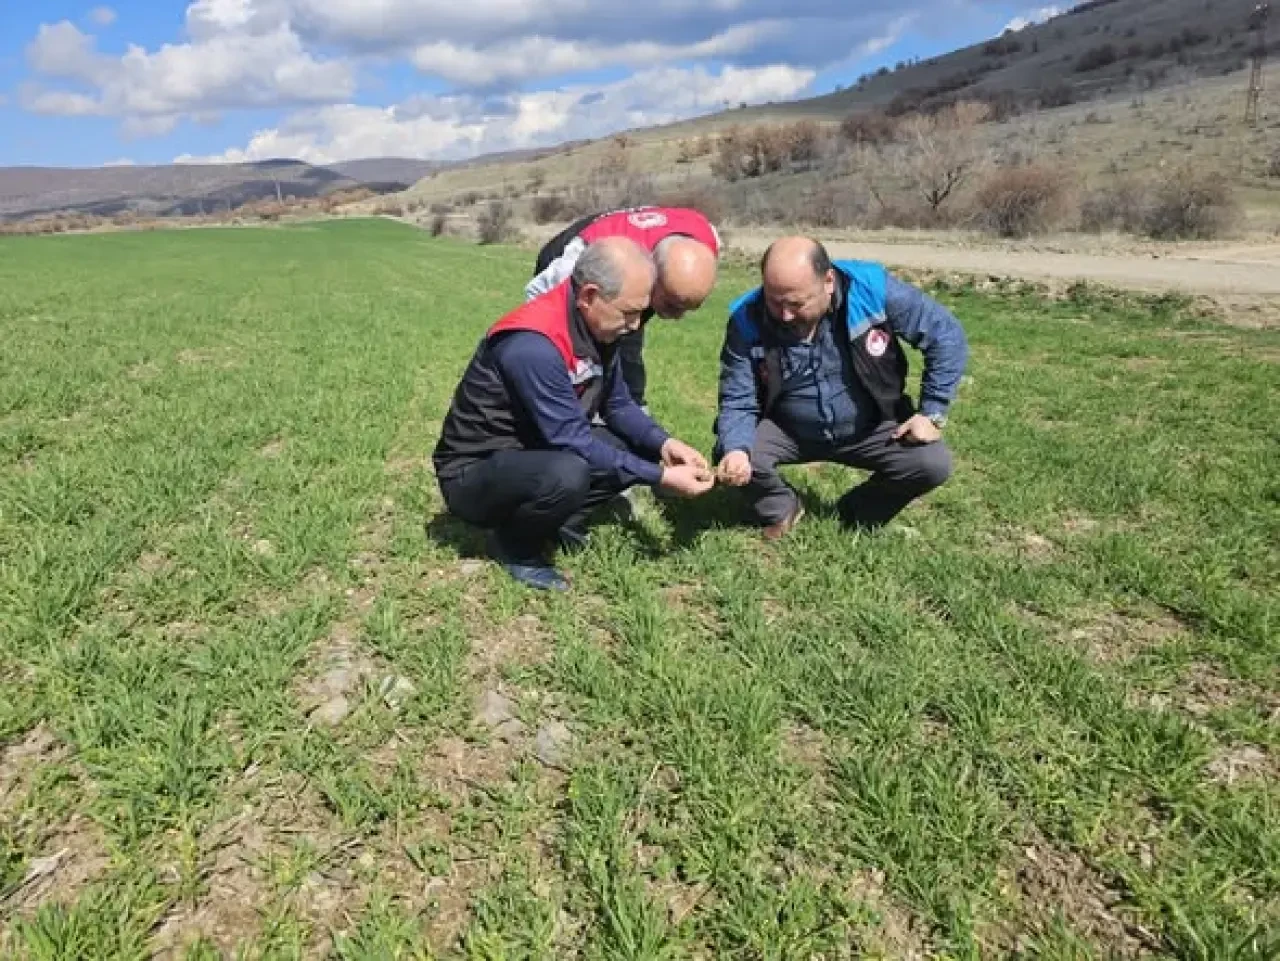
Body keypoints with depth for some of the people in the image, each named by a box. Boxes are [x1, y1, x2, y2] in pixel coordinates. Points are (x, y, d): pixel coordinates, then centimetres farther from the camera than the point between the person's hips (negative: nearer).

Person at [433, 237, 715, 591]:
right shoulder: (533, 345, -31)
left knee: (640, 449, 0)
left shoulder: (594, 326, -4)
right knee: (566, 474, -37)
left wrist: (663, 444, -12)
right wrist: (661, 477, -25)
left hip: (538, 451, 8)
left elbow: (617, 404, 6)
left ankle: (559, 523, 6)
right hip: (475, 474, -8)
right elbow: (572, 440, -29)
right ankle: (513, 544, -7)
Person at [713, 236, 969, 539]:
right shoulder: (748, 320, -21)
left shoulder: (872, 288, -23)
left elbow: (946, 335, -11)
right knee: (731, 456, -27)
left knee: (934, 464, -21)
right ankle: (782, 511, 8)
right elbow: (737, 402, -15)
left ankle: (859, 514, 10)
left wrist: (932, 413, -13)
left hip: (869, 429, 1)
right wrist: (735, 449, -36)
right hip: (787, 432, 0)